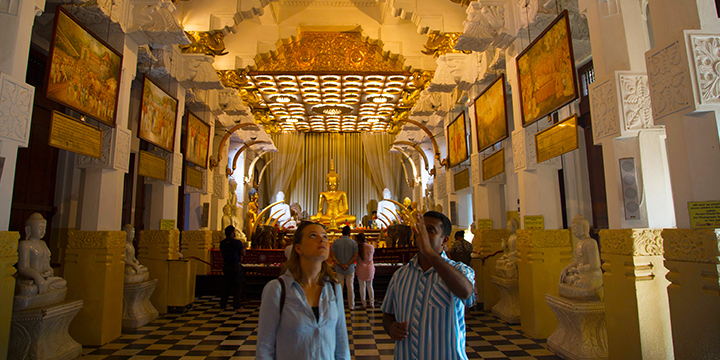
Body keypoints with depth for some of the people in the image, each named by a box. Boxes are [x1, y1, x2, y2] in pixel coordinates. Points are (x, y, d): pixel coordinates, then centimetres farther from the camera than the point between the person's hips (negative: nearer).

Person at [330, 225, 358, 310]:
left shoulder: (335, 242, -4)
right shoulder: (354, 243, -5)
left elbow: (332, 255, -8)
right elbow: (355, 256, -11)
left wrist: (340, 264, -13)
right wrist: (347, 265, -14)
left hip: (339, 269, 1)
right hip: (350, 269, 0)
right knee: (350, 287, 8)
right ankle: (351, 305, 16)